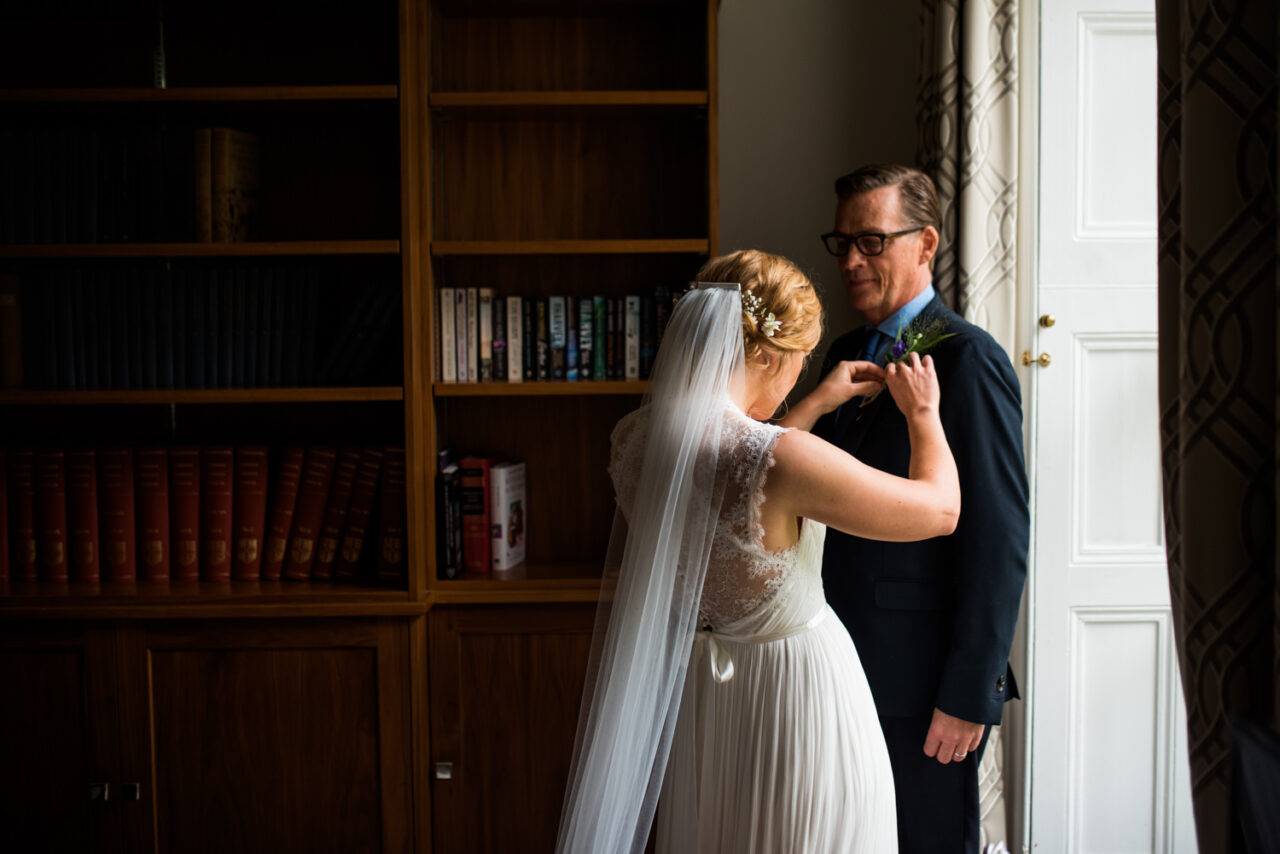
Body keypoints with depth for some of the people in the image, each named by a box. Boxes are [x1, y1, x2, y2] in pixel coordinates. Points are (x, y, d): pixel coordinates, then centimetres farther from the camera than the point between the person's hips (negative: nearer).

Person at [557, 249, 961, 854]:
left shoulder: (633, 437, -10)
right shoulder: (782, 460, -30)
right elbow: (941, 509, -16)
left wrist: (815, 405, 17)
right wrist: (923, 414, 2)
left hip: (690, 686, 6)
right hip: (796, 693, -6)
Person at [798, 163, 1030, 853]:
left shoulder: (969, 359, -14)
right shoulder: (846, 352, 11)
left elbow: (1000, 542, -17)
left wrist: (969, 694, -17)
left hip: (924, 683, -7)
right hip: (845, 667, 7)